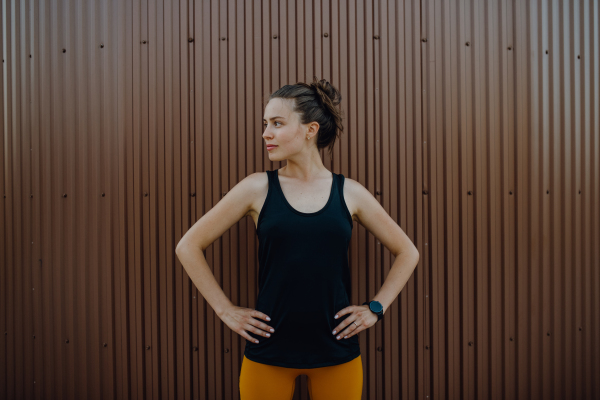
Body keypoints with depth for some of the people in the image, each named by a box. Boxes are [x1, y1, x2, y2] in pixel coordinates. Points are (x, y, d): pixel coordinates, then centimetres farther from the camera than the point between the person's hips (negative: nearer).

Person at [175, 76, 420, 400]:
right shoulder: (258, 188, -3)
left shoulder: (349, 193, 0)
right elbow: (188, 246, 1)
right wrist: (226, 310, -2)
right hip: (268, 351, 0)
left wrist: (376, 307, 3)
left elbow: (407, 253, 11)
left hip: (336, 350, 1)